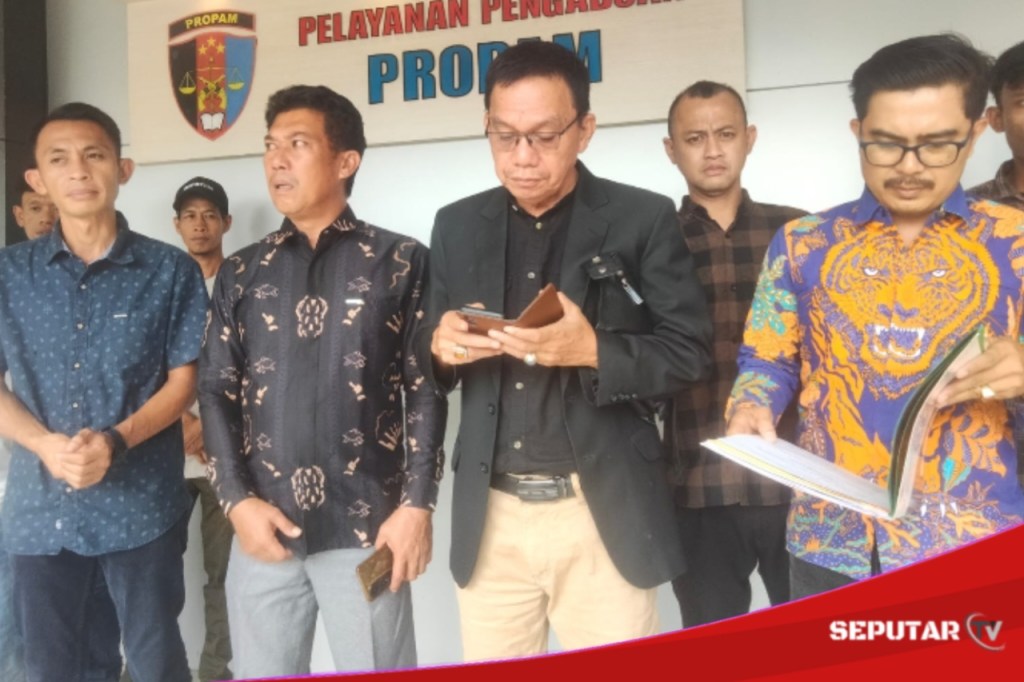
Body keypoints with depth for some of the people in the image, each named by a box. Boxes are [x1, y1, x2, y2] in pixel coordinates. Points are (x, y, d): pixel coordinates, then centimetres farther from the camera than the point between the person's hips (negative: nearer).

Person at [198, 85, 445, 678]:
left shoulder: (402, 262, 1)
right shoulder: (242, 273, 11)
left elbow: (426, 387, -2)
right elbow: (217, 392, 9)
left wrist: (417, 504, -8)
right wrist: (237, 500, -2)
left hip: (367, 527, -3)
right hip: (264, 528, 3)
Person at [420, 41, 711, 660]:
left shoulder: (643, 219, -2)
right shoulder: (457, 226, 8)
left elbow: (690, 352, -5)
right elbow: (431, 357, 12)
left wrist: (593, 351, -22)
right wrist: (442, 348, -11)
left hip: (603, 514, -3)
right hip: (491, 517, 3)